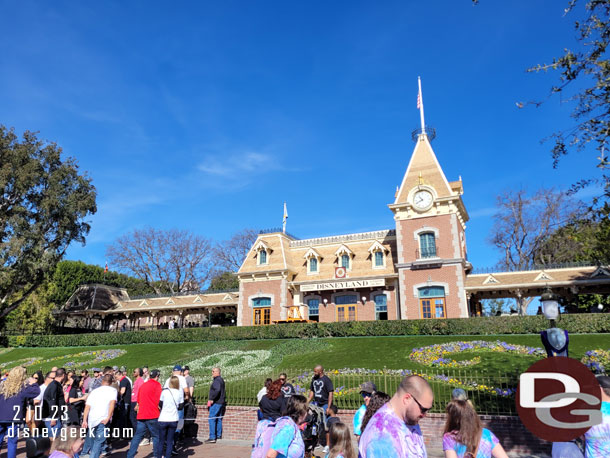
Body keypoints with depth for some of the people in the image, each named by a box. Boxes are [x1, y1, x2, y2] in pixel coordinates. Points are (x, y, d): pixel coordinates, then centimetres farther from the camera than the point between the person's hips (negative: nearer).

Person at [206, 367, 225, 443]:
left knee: (211, 419, -9)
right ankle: (219, 435, 28)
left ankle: (212, 438, -11)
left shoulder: (217, 380, -16)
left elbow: (217, 390, -32)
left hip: (216, 403, -10)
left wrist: (211, 399, -25)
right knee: (219, 418, 18)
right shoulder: (221, 380, 15)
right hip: (221, 402, 10)